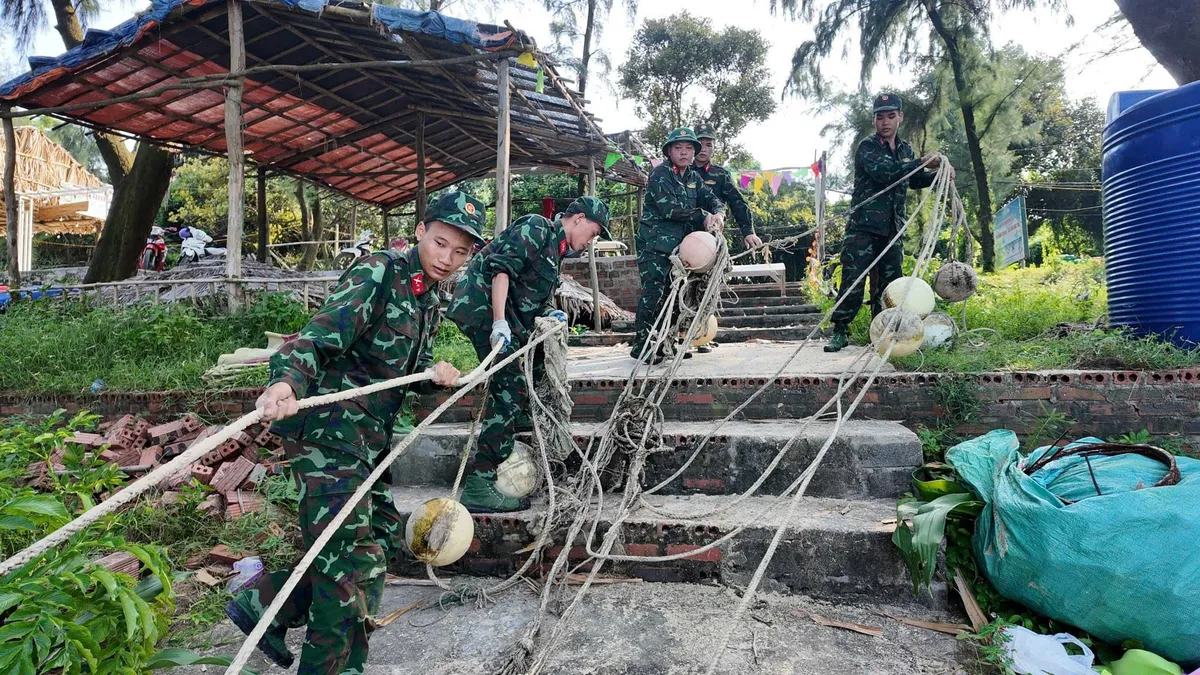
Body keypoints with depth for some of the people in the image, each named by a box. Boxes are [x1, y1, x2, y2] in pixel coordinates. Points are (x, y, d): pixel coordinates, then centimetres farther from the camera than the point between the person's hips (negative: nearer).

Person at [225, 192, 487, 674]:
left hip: (367, 441, 9)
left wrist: (436, 374, 2)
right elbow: (324, 332, -25)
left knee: (385, 538, 16)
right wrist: (287, 380, -43)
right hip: (328, 428, -9)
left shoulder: (428, 303, 14)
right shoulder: (379, 272, -12)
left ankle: (264, 603, 26)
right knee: (355, 559, -5)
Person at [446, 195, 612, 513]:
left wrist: (551, 313, 3)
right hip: (482, 305, -10)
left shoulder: (556, 251, 24)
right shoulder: (536, 227, -5)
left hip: (508, 316, 10)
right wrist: (500, 322, -26)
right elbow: (501, 266, -18)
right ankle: (479, 485, -14)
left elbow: (537, 300, 24)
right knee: (510, 389, -14)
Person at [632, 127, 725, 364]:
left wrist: (718, 213, -15)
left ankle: (667, 342, 18)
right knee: (653, 293, -12)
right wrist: (702, 216, -14)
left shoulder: (693, 177, 17)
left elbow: (711, 197, 8)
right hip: (654, 244, -7)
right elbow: (669, 208, -18)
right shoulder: (660, 174, -7)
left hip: (679, 244, 7)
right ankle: (640, 345, -6)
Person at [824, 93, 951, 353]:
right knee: (853, 280, -9)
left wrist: (937, 174, 13)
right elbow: (883, 173, -22)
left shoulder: (906, 150, 16)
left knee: (890, 283, 8)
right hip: (863, 227, -6)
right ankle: (840, 331, -2)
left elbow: (913, 181, 30)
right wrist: (921, 163, -22)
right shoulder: (867, 147, -4)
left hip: (892, 229, 6)